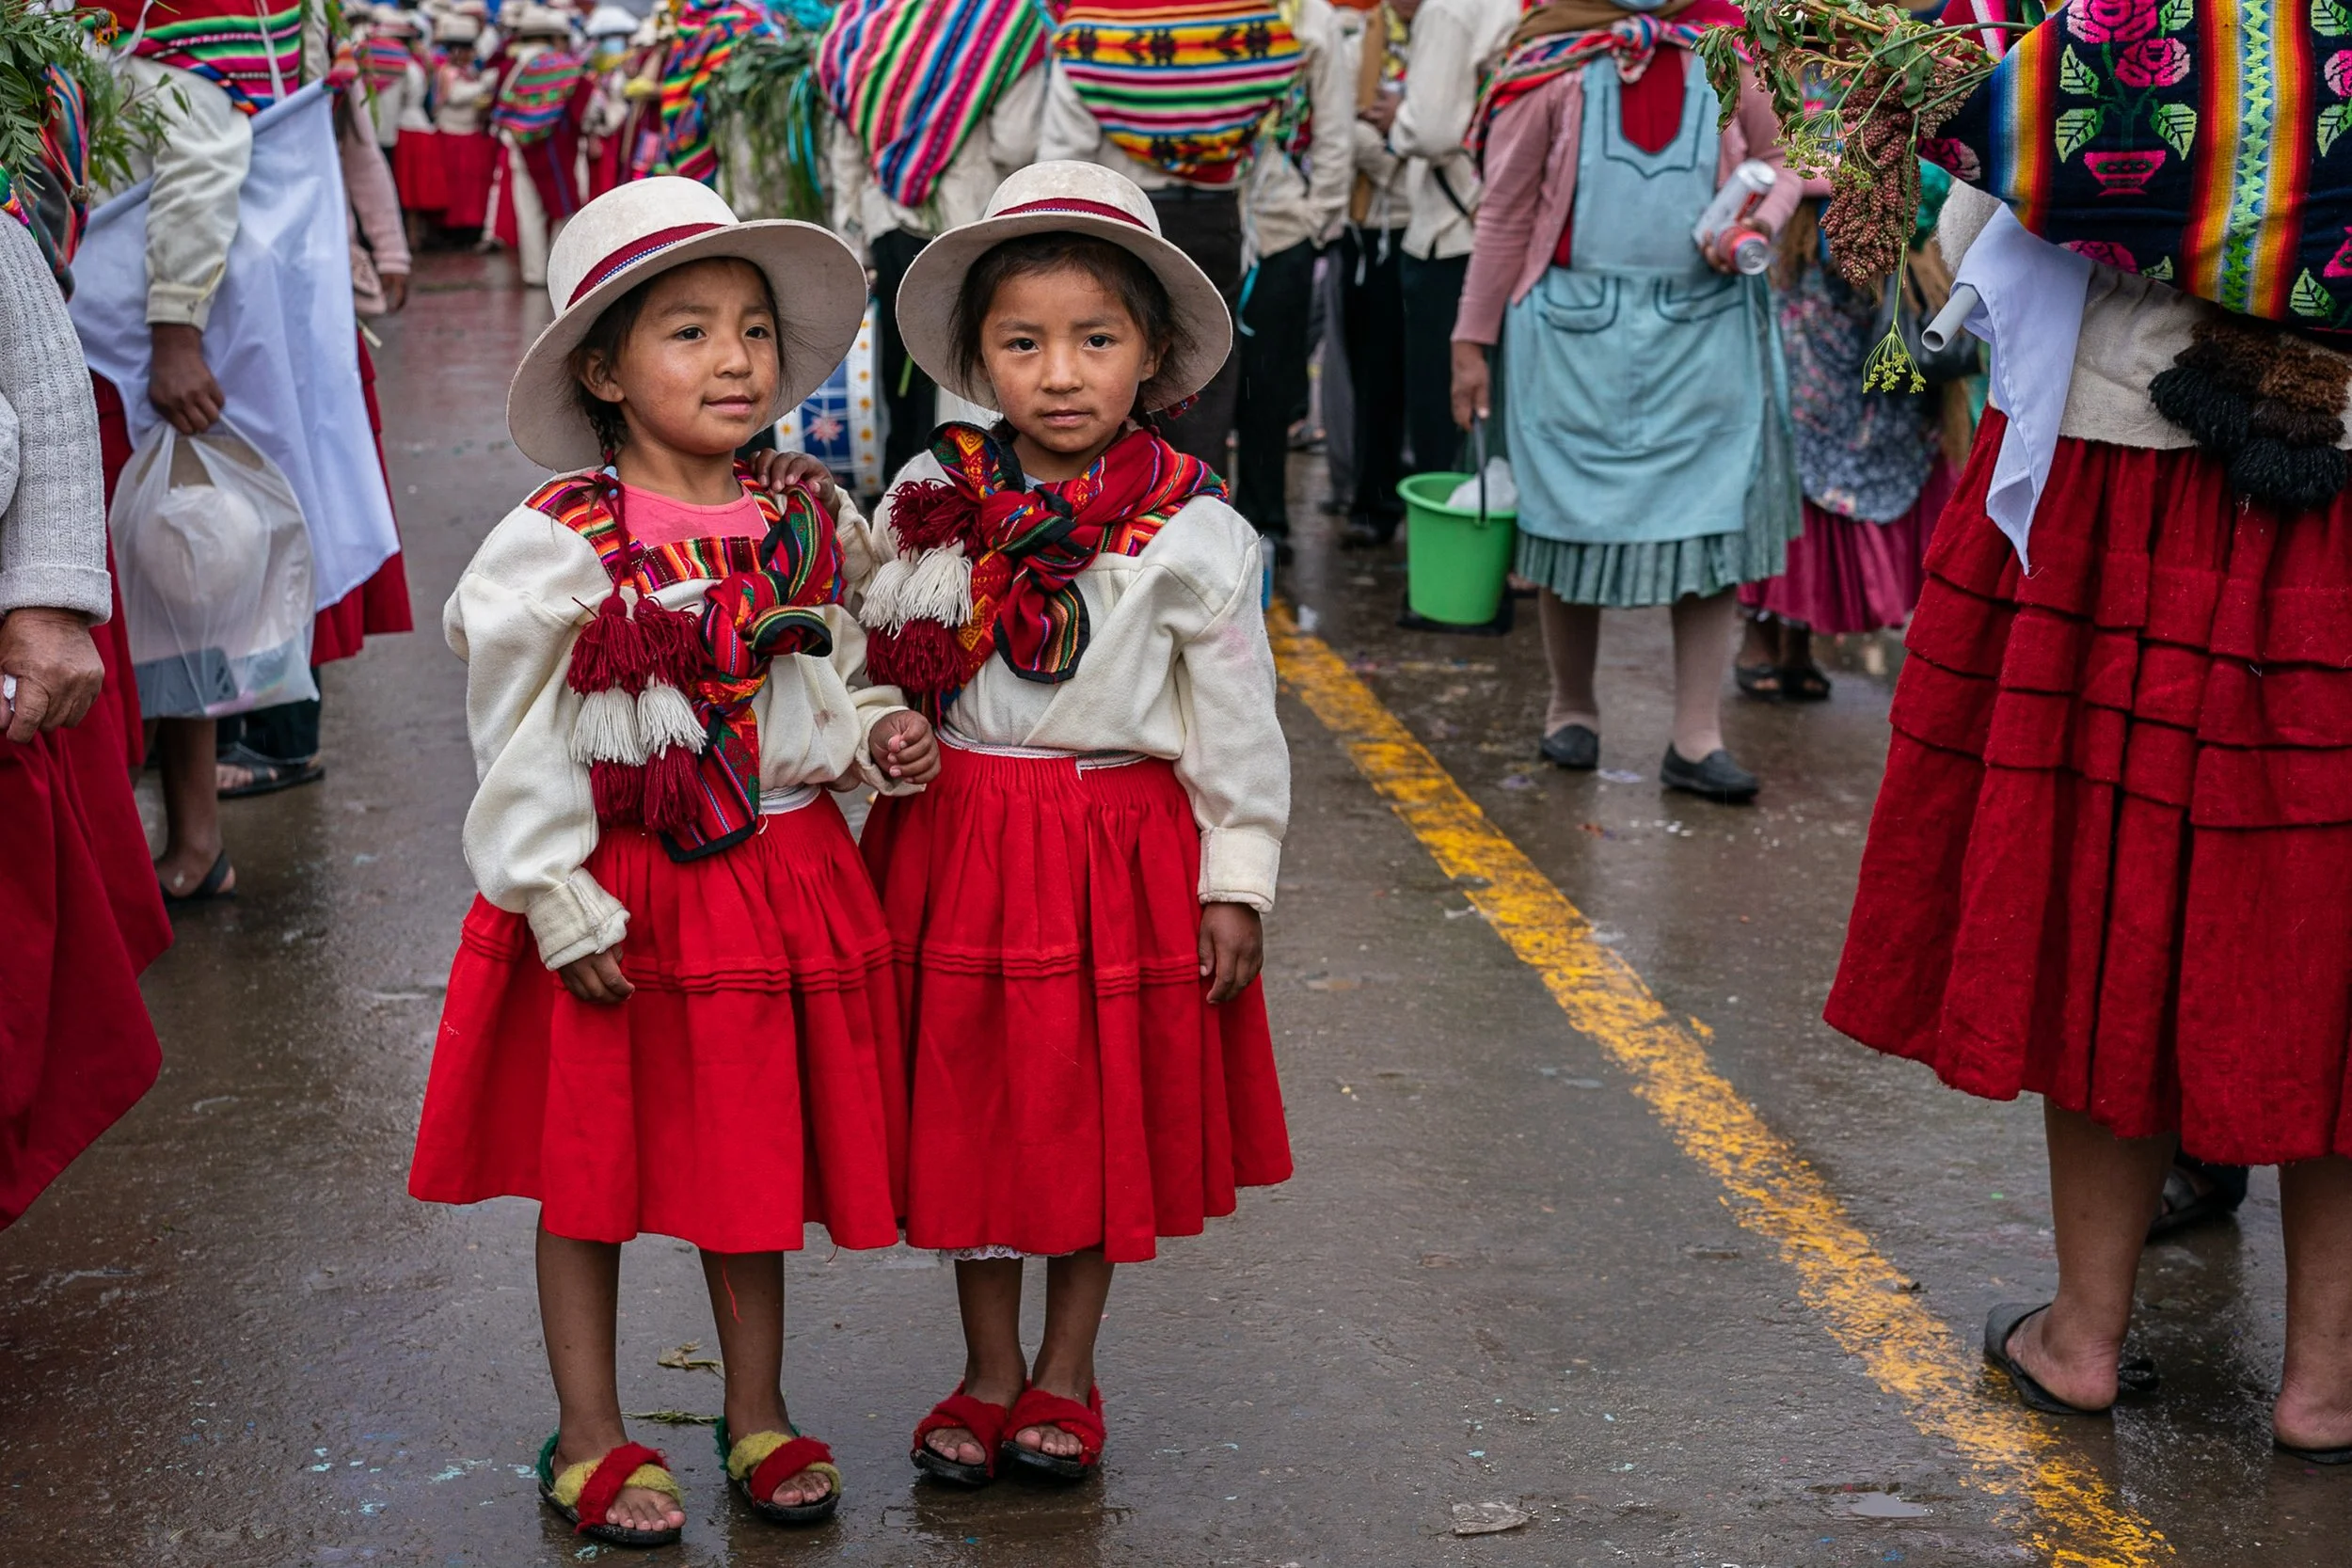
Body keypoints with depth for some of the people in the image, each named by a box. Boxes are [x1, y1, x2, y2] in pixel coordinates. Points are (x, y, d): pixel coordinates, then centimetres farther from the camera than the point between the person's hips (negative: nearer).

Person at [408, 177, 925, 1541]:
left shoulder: (814, 523, 2)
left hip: (779, 880, 3)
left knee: (754, 1161, 14)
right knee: (589, 1171, 9)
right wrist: (561, 902, -11)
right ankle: (591, 1438, 25)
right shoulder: (559, 543, -12)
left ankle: (760, 1414, 31)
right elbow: (517, 740, -9)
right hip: (614, 896, -3)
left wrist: (875, 732, -5)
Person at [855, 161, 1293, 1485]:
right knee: (969, 1107, 10)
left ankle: (1067, 1373, 28)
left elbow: (1235, 718, -3)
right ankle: (989, 1370, 27)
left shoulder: (1192, 529, -7)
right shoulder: (927, 502, -1)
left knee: (1102, 1113, 9)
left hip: (1121, 842, -2)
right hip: (957, 839, 2)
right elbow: (866, 668, 11)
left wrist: (1238, 879, -3)